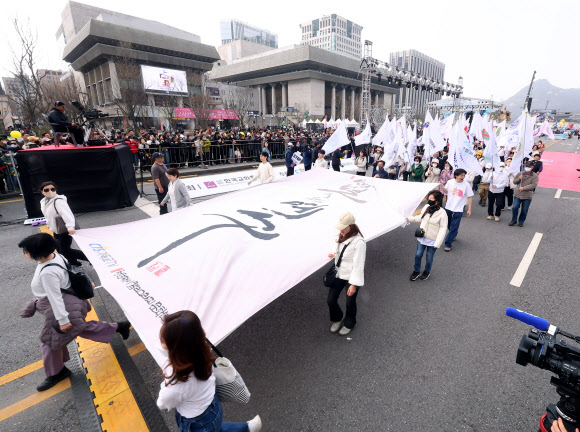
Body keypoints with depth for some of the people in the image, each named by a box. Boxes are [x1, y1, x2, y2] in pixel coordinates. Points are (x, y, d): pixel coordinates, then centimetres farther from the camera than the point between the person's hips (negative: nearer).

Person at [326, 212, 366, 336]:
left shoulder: (359, 242, -26)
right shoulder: (343, 236, -2)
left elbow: (358, 264, -23)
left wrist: (354, 284, -22)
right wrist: (335, 255, 11)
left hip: (352, 277, -6)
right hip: (339, 274, 6)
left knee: (350, 303, 14)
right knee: (331, 300, 9)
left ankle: (349, 324, 43)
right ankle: (337, 319, 40)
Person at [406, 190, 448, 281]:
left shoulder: (442, 213, -20)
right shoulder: (426, 207, -6)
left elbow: (443, 229, -16)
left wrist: (437, 243, -19)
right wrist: (410, 218, 15)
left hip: (432, 241, -4)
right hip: (422, 237, 4)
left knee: (429, 258, 13)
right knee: (418, 255, 11)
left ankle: (427, 272, 39)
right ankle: (416, 271, 32)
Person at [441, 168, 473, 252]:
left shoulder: (466, 185, -9)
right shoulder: (450, 182, -3)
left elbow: (470, 197, -3)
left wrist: (469, 209, -4)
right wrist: (442, 187, -9)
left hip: (458, 210, -3)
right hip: (448, 207, 4)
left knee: (453, 228, -3)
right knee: (449, 225, 20)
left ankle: (448, 244, 3)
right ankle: (454, 235, 48)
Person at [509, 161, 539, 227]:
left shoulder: (535, 176, -2)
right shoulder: (520, 173, 6)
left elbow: (534, 185, -11)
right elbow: (514, 181, 10)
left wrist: (524, 188, -19)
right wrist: (519, 179, -10)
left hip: (527, 196, -1)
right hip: (517, 194, 1)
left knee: (524, 210, 5)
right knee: (515, 207, -7)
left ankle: (521, 222, 21)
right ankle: (514, 220, 9)